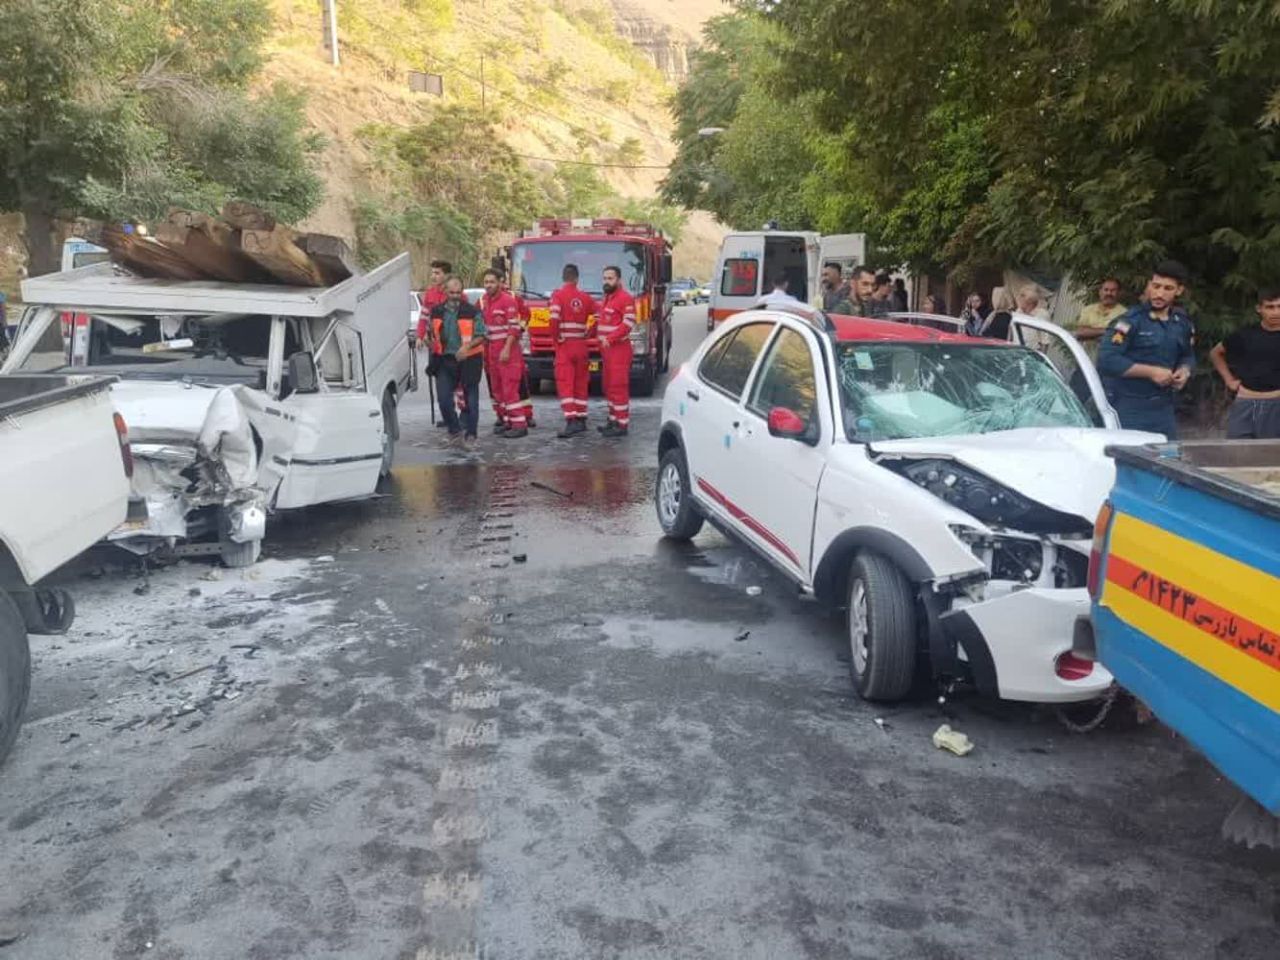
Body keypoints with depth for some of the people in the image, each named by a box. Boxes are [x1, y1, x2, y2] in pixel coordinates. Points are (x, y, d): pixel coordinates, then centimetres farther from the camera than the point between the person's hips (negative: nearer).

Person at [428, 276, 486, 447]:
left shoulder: (472, 312, -5)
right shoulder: (437, 312, 8)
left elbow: (481, 336, -6)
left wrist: (467, 346, -21)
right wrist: (434, 347, 12)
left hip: (469, 360, -3)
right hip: (445, 360, 3)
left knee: (471, 399, 3)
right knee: (443, 397, -4)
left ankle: (470, 434, 14)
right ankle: (455, 428, 16)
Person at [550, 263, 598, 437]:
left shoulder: (558, 295, -7)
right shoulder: (585, 297, 5)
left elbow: (554, 319, -19)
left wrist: (556, 338, -6)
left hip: (565, 346, -4)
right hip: (581, 345, 4)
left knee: (565, 384, -6)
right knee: (581, 383, 15)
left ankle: (571, 422, -18)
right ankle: (581, 419, 21)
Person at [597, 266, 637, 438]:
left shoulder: (625, 298, -11)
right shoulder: (606, 298, 20)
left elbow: (629, 323, -19)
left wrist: (610, 338, -25)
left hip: (619, 349, -10)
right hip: (607, 349, 10)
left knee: (618, 386, -10)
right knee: (608, 386, 14)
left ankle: (622, 424, -7)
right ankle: (614, 420, 24)